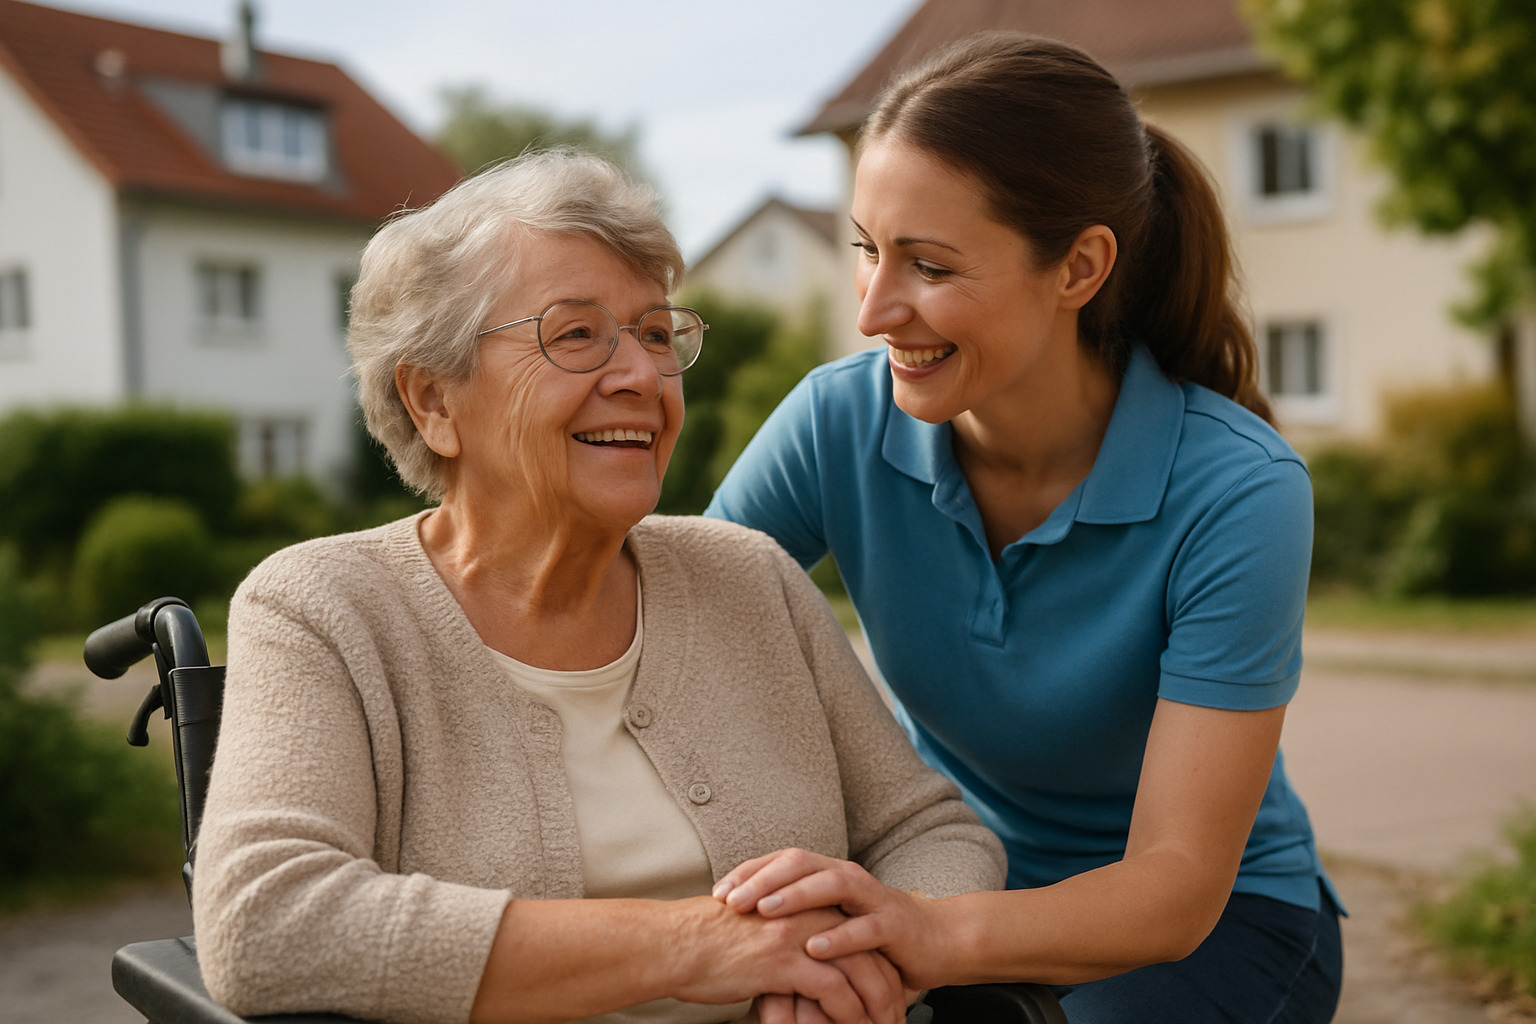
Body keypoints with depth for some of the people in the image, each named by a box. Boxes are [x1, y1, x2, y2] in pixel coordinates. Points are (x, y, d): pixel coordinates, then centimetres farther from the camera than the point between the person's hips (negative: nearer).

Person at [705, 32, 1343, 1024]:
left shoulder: (1237, 494, -25)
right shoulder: (837, 423, -16)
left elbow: (1178, 884, -26)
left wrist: (943, 934, -46)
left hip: (1215, 921, -2)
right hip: (958, 894, 2)